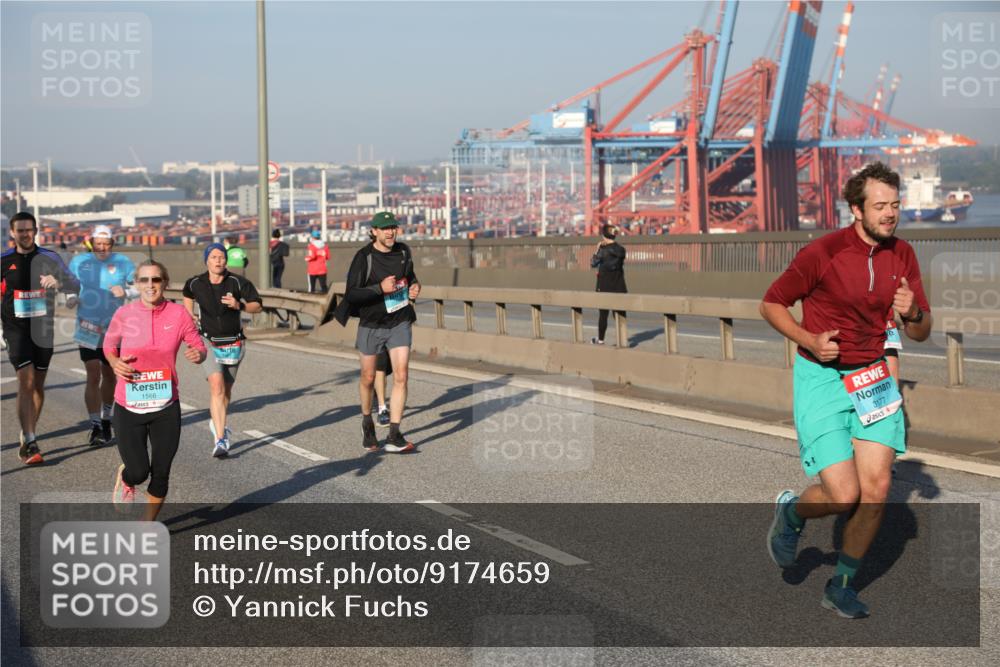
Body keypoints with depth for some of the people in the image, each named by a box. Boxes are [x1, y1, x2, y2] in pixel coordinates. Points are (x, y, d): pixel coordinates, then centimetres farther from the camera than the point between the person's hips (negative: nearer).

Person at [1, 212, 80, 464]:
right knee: (26, 382, -14)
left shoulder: (49, 258, 1)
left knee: (38, 385, 9)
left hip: (43, 329, 2)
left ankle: (27, 438, 24)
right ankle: (30, 444, -17)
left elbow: (75, 285, -3)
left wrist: (58, 283, -24)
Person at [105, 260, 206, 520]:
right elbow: (109, 345, 10)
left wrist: (198, 354, -20)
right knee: (138, 472, -5)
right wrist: (115, 363, -11)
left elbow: (199, 347, 3)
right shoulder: (124, 314, -6)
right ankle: (125, 479, 35)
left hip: (166, 407, 1)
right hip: (129, 407, -1)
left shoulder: (178, 314, -6)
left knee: (161, 474, 8)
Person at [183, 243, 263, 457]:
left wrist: (239, 305, -22)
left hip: (233, 343, 1)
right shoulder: (195, 283, -4)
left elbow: (258, 306, -5)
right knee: (216, 385, -19)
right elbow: (188, 295, 20)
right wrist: (190, 316, 11)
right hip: (209, 342, -1)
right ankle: (220, 440, -23)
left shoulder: (238, 282, -10)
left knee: (226, 389, 12)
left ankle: (217, 424, 43)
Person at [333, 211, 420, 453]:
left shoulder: (404, 251, 1)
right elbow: (351, 294, -16)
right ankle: (367, 422, 38)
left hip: (400, 323, 2)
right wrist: (380, 288, -27)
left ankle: (394, 436, -8)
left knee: (401, 376, -10)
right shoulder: (364, 257, -13)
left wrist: (414, 287, 1)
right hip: (371, 325, -2)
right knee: (368, 378, 11)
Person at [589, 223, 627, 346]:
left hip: (604, 286, -4)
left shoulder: (603, 250, -14)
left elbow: (593, 264, -5)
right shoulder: (621, 249, 0)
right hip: (619, 286, 4)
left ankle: (600, 339, 18)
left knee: (603, 313, 7)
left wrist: (597, 250, 3)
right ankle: (622, 339, 2)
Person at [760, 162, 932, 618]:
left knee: (877, 487, -6)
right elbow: (771, 304, -2)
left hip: (872, 377, 5)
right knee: (843, 496, -13)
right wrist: (810, 340, -18)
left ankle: (842, 585, 16)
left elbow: (921, 333, 10)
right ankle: (791, 513, 23)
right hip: (821, 378, -5)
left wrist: (912, 313, -14)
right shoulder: (823, 252, -13)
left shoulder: (902, 255, 4)